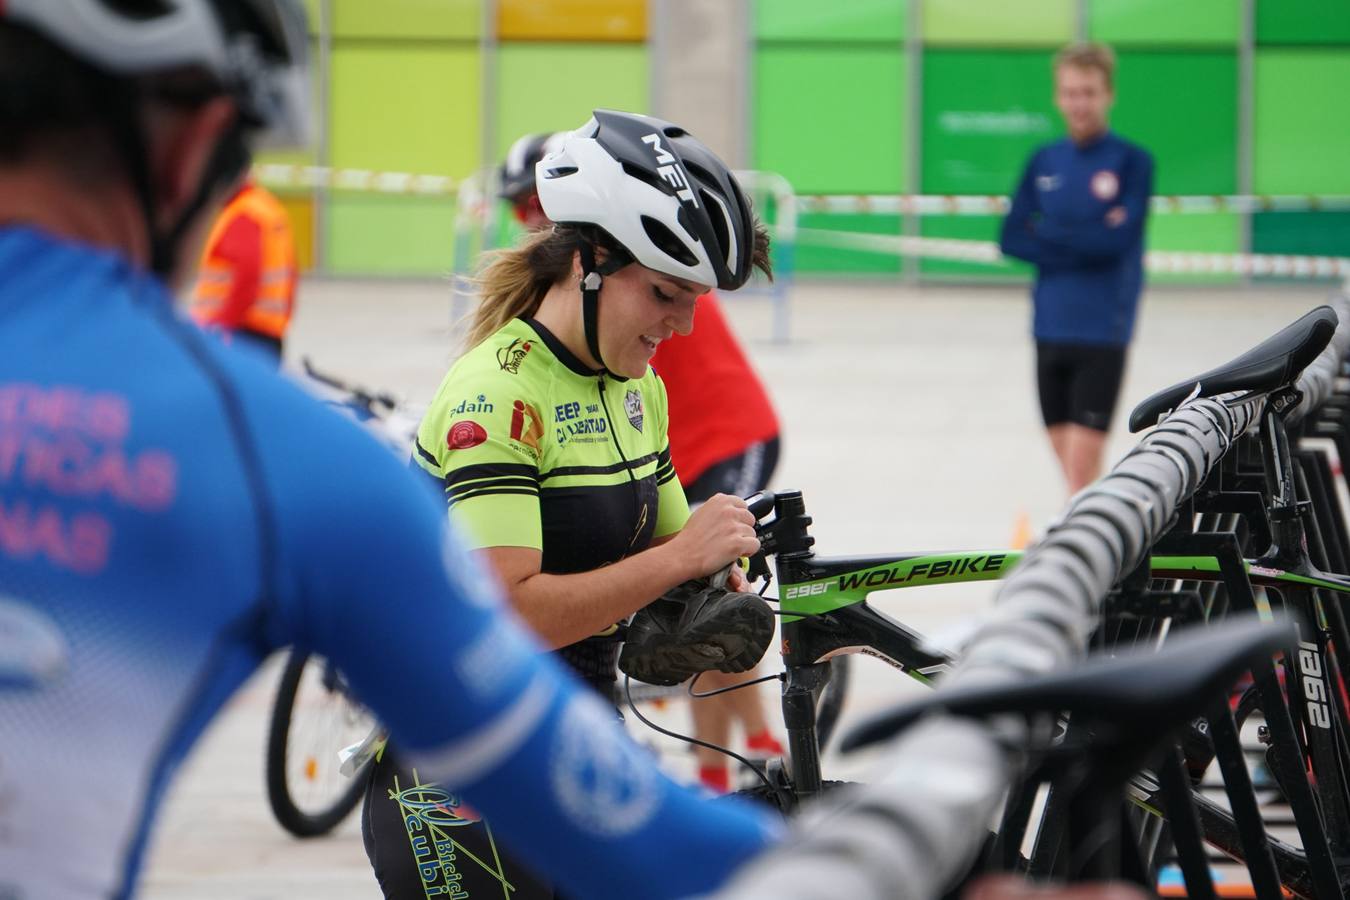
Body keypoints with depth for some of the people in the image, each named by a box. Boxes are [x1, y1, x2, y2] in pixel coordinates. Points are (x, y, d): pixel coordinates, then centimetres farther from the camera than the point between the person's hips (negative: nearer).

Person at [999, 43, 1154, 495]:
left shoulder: (1132, 161, -5)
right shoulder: (1044, 162, 9)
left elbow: (1118, 240, -16)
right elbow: (1011, 239, 2)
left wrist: (1047, 233, -7)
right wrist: (1083, 242, -9)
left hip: (1102, 328, -5)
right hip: (1050, 326, 5)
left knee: (1083, 465, -10)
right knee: (1069, 464, 11)